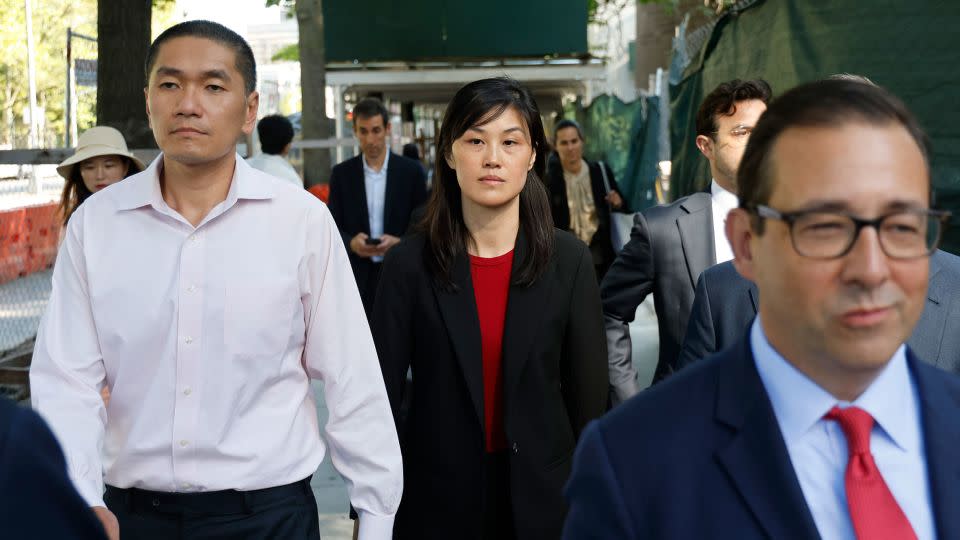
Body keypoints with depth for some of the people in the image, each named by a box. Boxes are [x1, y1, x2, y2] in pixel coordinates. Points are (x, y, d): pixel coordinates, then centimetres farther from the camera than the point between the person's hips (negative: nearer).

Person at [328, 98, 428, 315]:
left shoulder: (411, 171, 3)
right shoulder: (342, 173, 7)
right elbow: (333, 227, 8)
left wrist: (400, 242, -14)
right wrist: (351, 242, -13)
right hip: (357, 278, 1)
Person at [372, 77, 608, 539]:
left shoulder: (569, 261, -6)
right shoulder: (409, 264, -8)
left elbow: (587, 394, -1)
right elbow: (382, 393, -4)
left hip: (541, 493, 1)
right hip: (437, 498, 0)